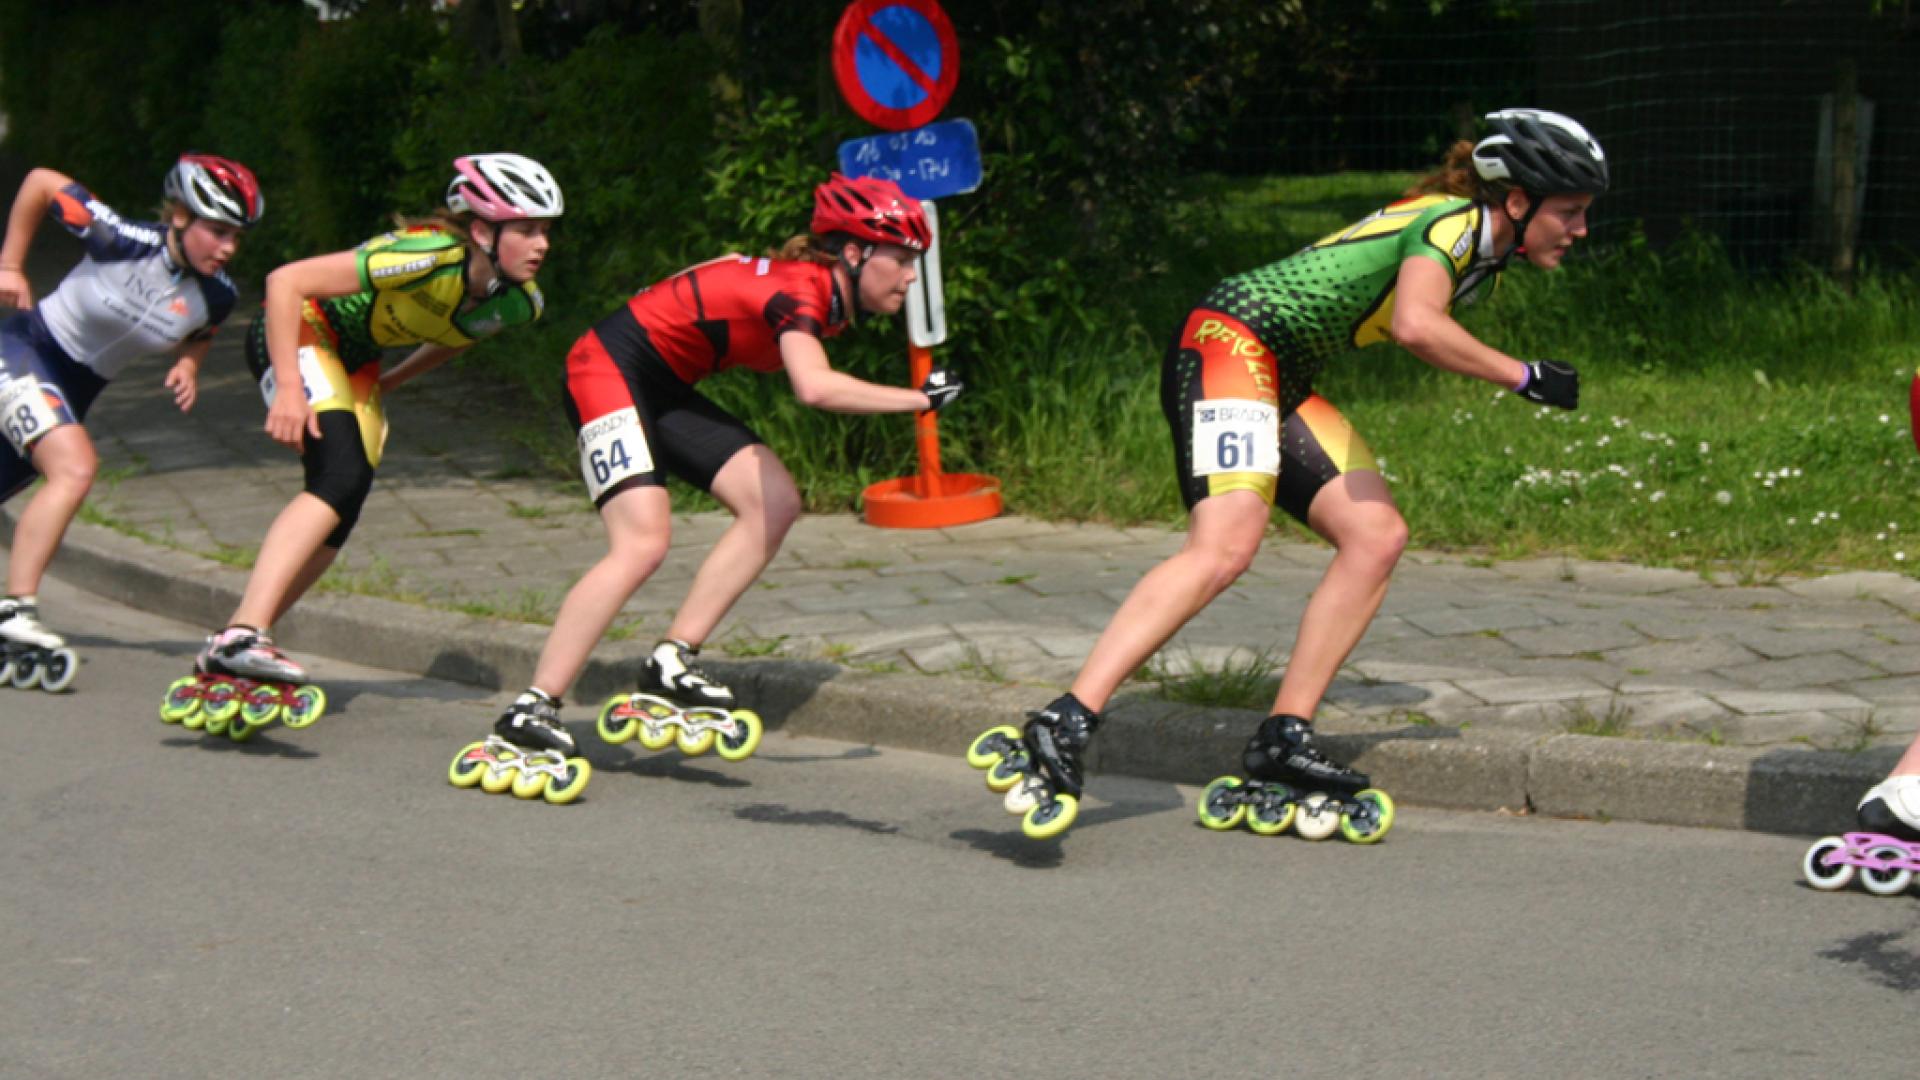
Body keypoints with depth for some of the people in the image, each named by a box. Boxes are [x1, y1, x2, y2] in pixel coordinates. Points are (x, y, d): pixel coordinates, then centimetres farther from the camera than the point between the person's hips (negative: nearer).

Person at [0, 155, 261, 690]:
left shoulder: (217, 295, -12)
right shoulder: (123, 240, -26)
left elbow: (198, 335, 13)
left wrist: (187, 365, -9)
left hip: (77, 387, 6)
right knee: (76, 467, -27)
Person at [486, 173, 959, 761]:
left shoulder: (824, 293, 4)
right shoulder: (801, 290, -24)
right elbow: (814, 386, -42)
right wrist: (920, 398, -34)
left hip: (663, 389, 9)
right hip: (609, 367, -9)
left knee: (775, 503, -3)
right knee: (642, 544, -21)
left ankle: (672, 662, -2)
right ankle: (531, 708, -17)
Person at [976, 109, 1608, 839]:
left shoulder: (1482, 252, 18)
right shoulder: (1454, 222, -12)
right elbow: (1416, 325, -31)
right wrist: (1523, 377, -21)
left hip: (1282, 380, 10)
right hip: (1230, 341, -10)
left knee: (1376, 536, 0)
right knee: (1226, 544, -26)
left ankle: (1284, 739, -1)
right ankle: (1062, 728, -33)